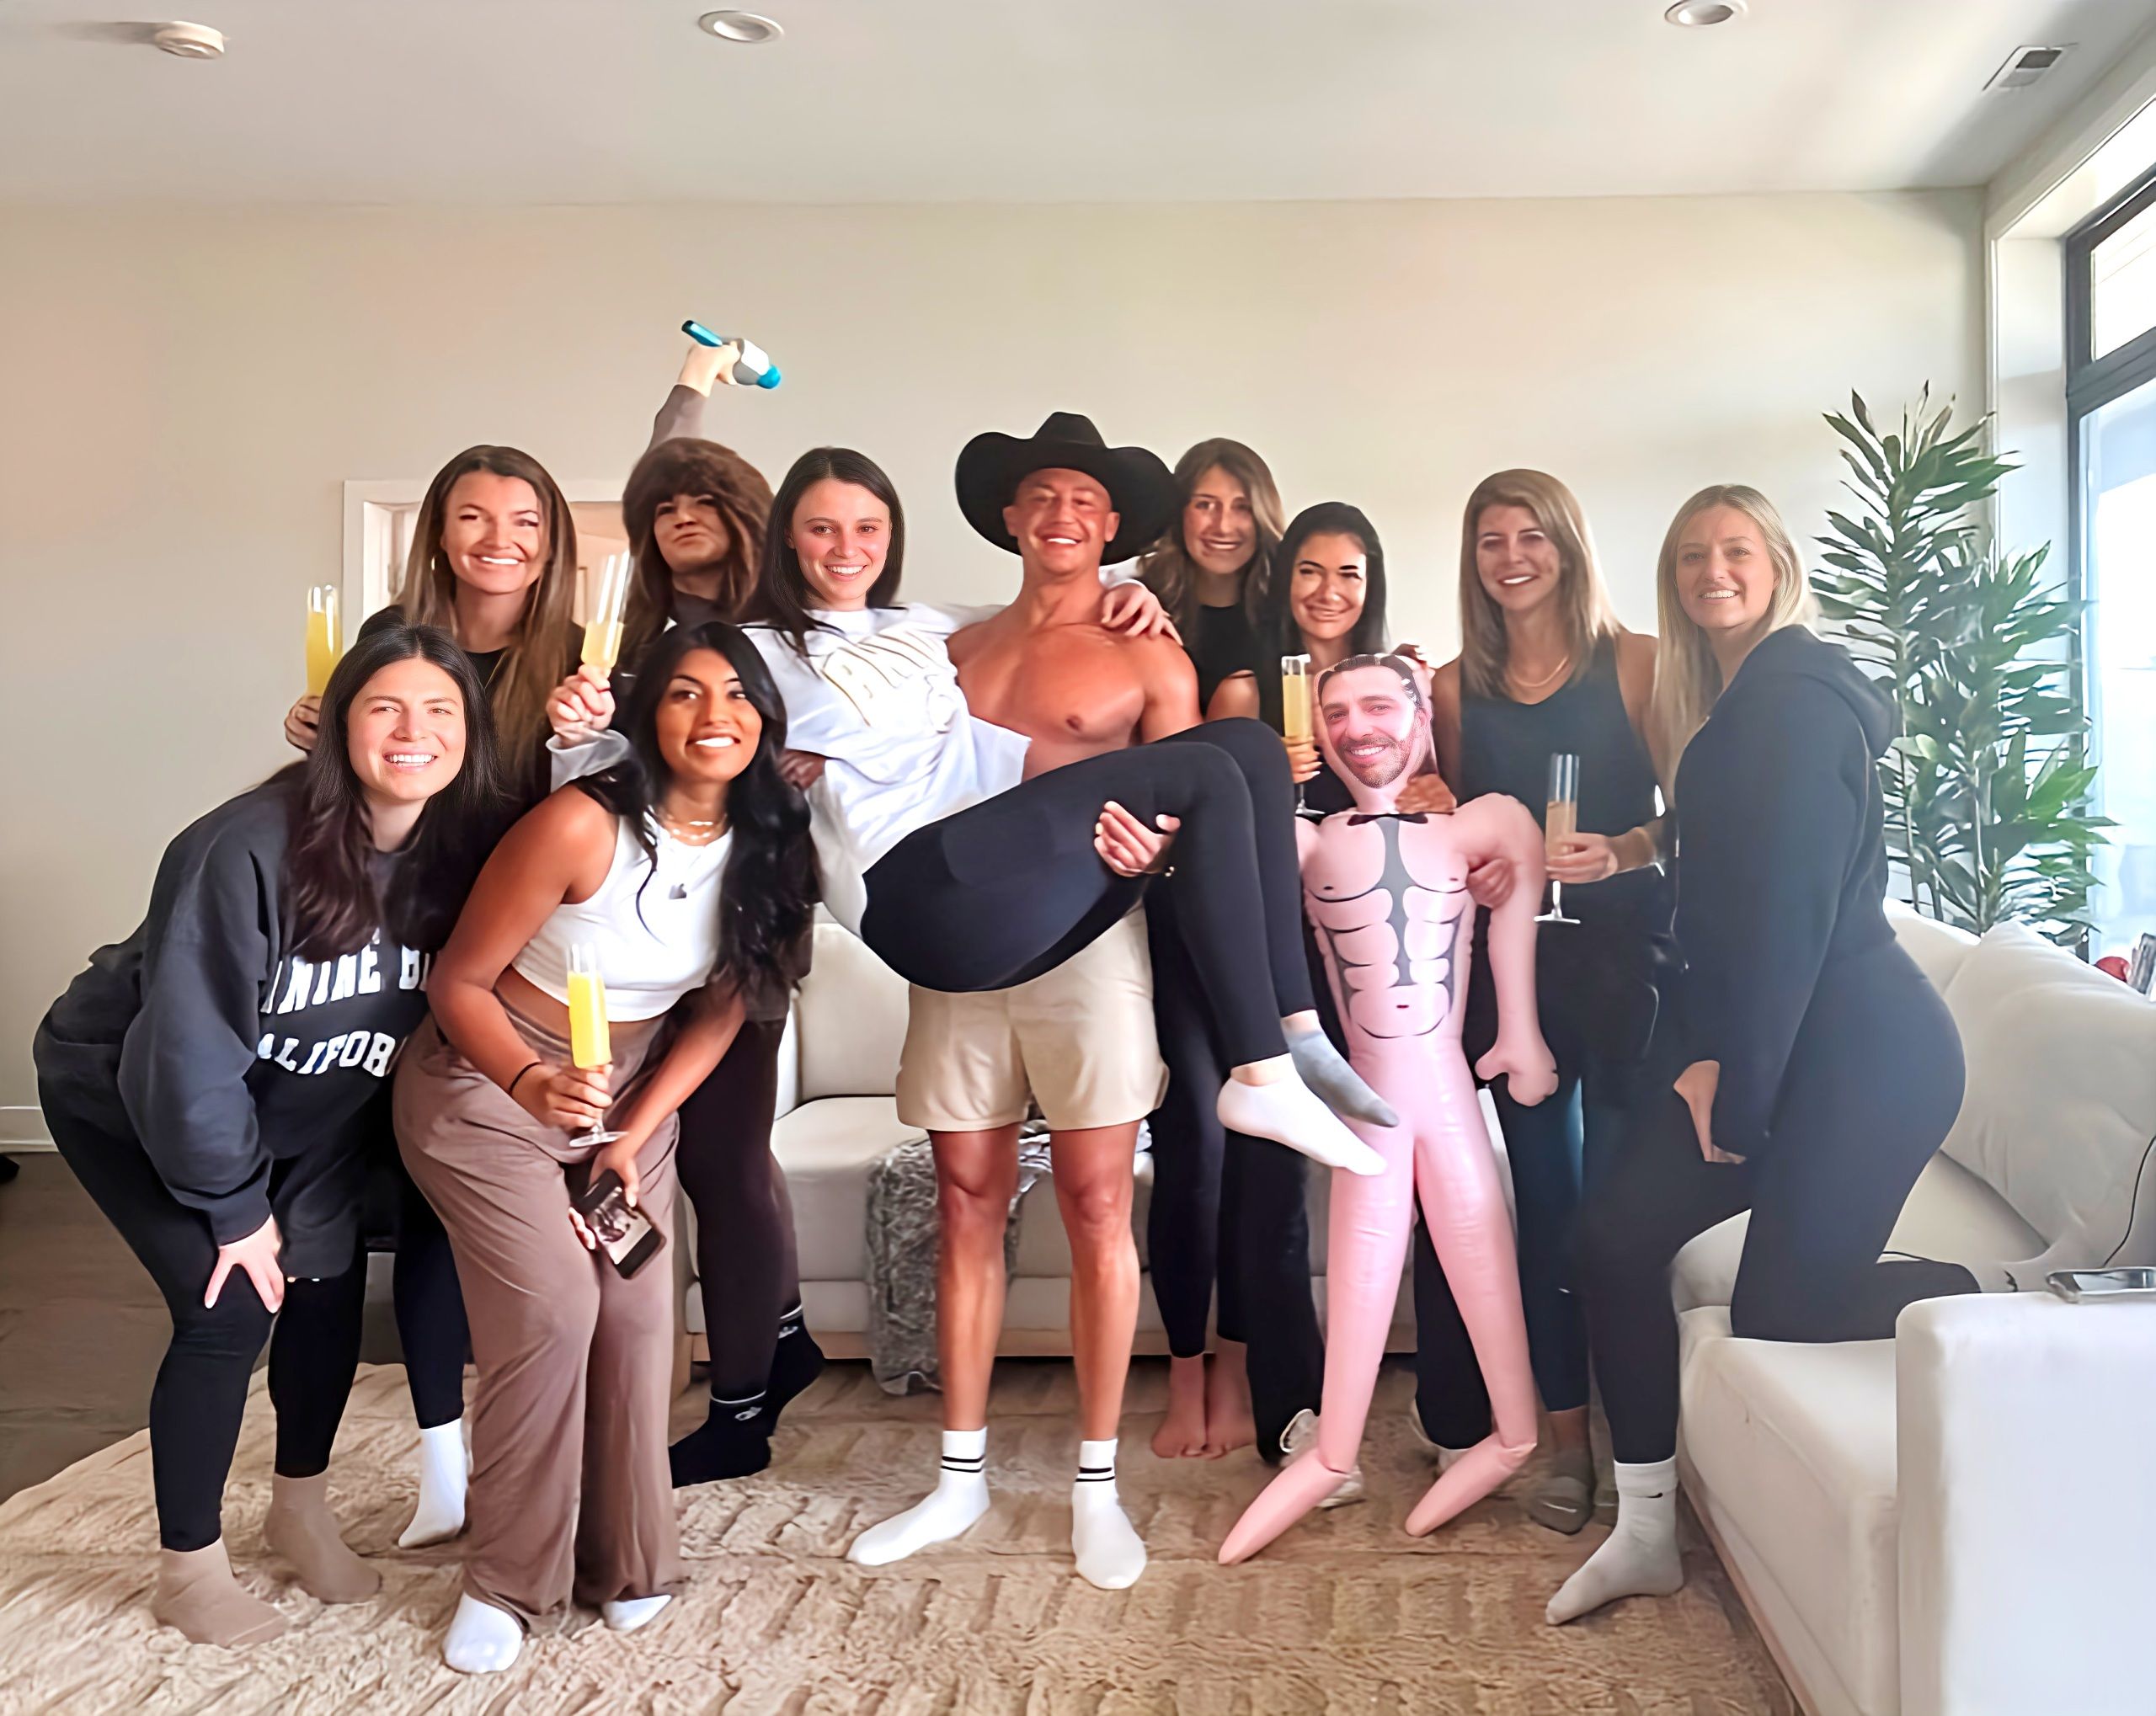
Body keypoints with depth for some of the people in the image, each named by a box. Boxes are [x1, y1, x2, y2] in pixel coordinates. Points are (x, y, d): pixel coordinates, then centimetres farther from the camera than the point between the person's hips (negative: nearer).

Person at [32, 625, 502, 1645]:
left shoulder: (461, 853, -18)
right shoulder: (250, 848, -33)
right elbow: (185, 1048, -28)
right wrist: (234, 1208, -20)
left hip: (293, 1110, 5)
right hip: (127, 1096, -5)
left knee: (329, 1282, 2)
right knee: (230, 1309, -10)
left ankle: (299, 1510, 28)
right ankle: (187, 1569, 12)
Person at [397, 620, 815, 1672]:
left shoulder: (766, 846, -10)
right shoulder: (582, 825, -25)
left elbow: (719, 1012, -1)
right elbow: (459, 982, -18)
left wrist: (633, 1137, -7)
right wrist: (534, 1084, -34)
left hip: (631, 1088, 5)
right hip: (486, 1081, -4)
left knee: (639, 1314, -3)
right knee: (551, 1311, -15)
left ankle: (626, 1561, 17)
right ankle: (505, 1582, 4)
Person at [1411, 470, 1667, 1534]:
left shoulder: (1635, 663, 1)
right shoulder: (1456, 686, 10)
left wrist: (1623, 851, -18)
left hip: (1626, 946, -3)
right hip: (1513, 954, 3)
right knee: (1547, 1200, 7)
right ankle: (1566, 1440, 17)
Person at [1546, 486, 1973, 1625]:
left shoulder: (1797, 696, -14)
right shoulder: (1724, 713, 16)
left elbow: (1790, 909, -19)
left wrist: (1741, 1097, -16)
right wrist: (1696, 1056, 3)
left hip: (1861, 1050, -9)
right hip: (1752, 1040, 9)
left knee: (1779, 1309, -4)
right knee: (1615, 1233, -1)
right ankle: (1646, 1529, 9)